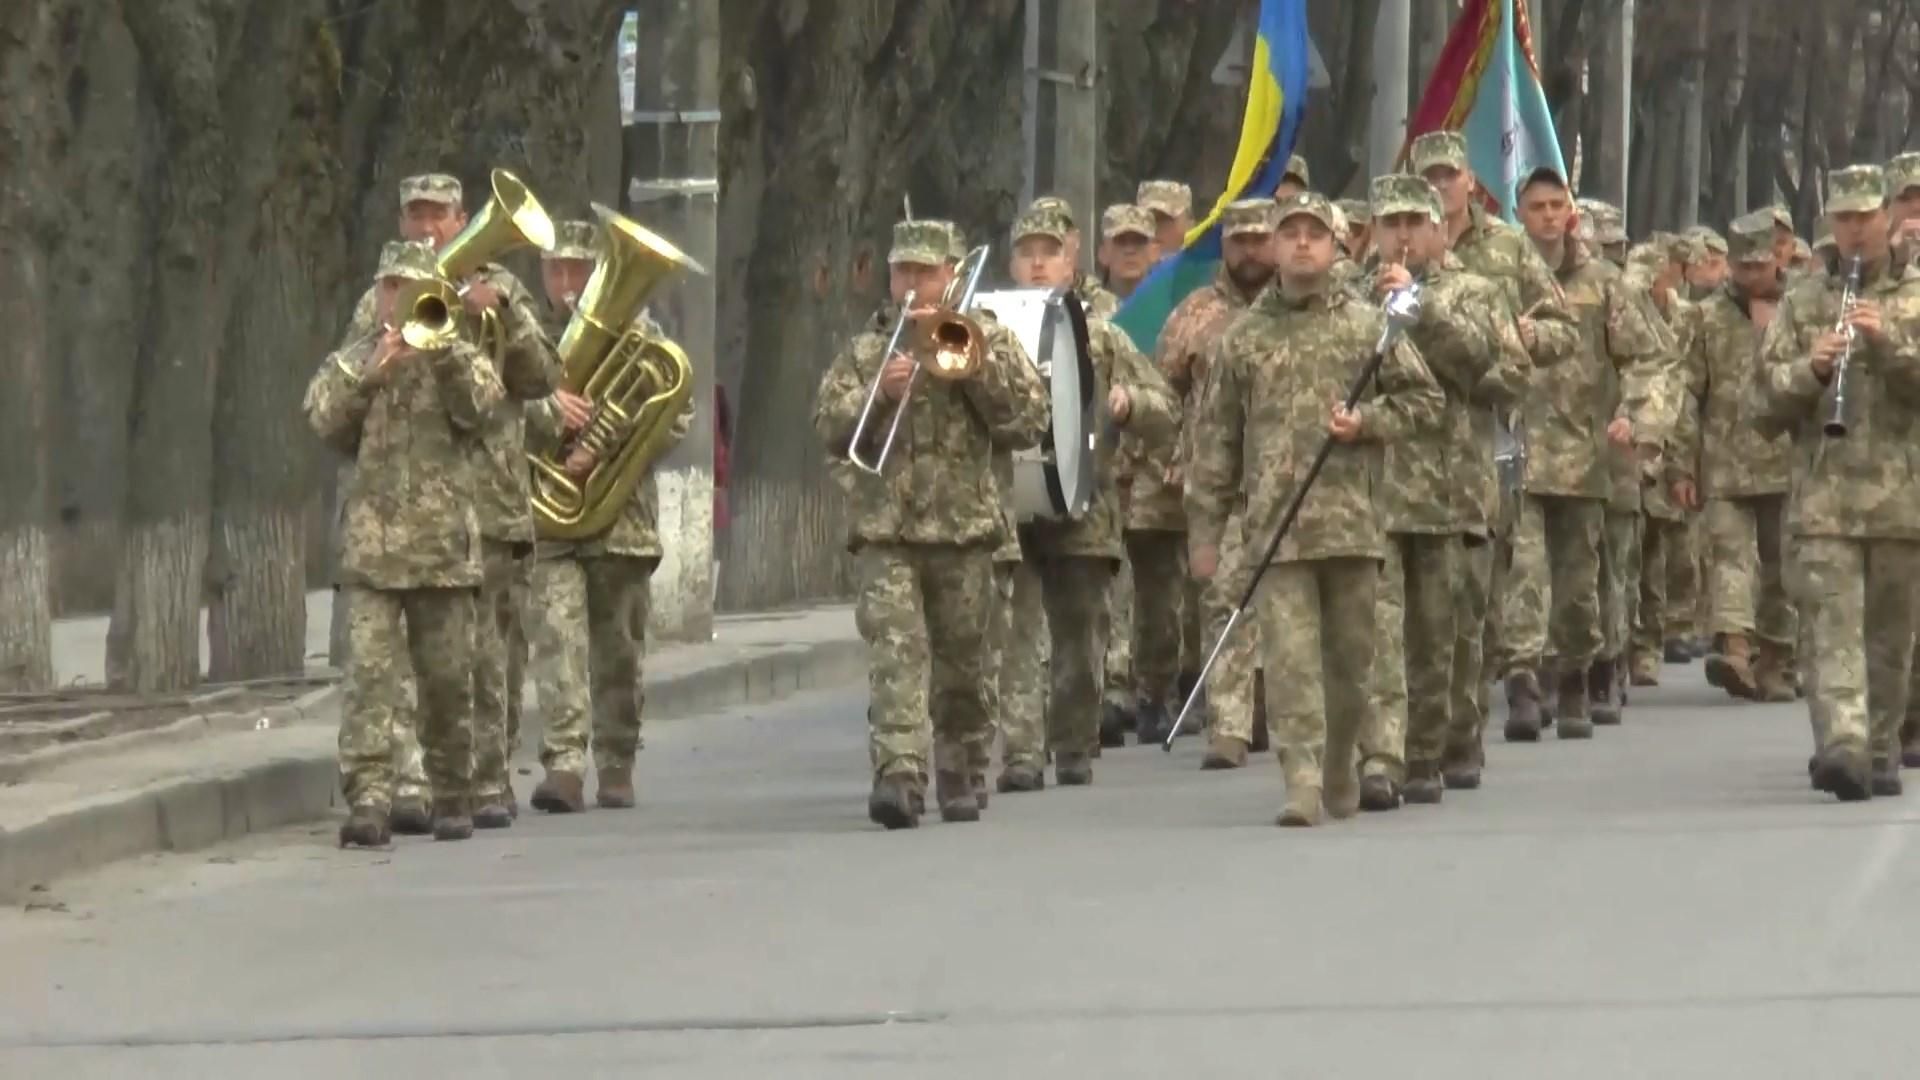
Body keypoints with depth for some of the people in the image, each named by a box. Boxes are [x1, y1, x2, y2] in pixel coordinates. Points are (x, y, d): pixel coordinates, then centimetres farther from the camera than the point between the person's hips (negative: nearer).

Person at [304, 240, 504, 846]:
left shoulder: (458, 360, 13)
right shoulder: (350, 364, 14)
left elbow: (479, 405, -9)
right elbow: (323, 420, -5)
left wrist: (441, 345, -18)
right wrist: (371, 372, -16)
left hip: (444, 550, 1)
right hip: (372, 549, -1)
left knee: (448, 681, 5)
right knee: (369, 675, -13)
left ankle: (452, 798, 18)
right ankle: (368, 801, -19)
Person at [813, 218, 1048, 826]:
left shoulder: (984, 339, 9)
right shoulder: (865, 350, 13)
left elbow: (1028, 423, -2)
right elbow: (829, 428, 4)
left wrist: (974, 364, -10)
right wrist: (880, 393, -12)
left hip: (964, 528, 0)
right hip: (885, 531, 0)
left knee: (960, 662, 8)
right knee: (895, 651, -16)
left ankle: (955, 771, 24)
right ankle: (899, 772, -27)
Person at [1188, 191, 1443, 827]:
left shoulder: (1368, 327, 8)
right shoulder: (1243, 339, 9)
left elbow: (1423, 398, 10)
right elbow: (1215, 438, 10)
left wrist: (1368, 421, -9)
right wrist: (1204, 527, 6)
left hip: (1352, 518, 1)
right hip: (1274, 523, -1)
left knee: (1351, 654, 10)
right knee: (1289, 656, -10)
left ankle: (1340, 770, 29)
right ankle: (1302, 783, -14)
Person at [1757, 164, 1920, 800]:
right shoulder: (1802, 302, 12)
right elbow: (1770, 395, 8)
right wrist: (1812, 367, -11)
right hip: (1823, 497, 0)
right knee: (1831, 627, -13)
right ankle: (1842, 745, -24)